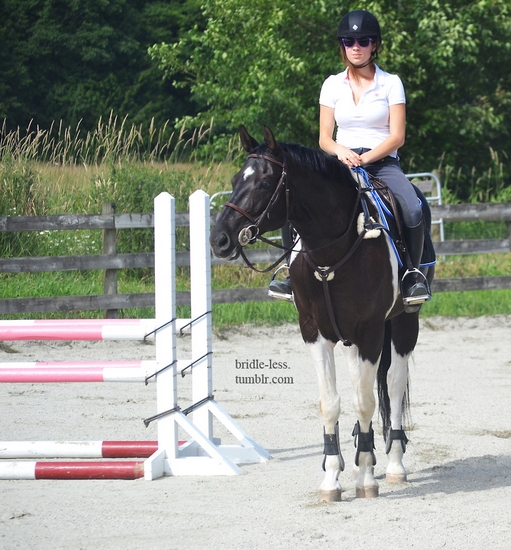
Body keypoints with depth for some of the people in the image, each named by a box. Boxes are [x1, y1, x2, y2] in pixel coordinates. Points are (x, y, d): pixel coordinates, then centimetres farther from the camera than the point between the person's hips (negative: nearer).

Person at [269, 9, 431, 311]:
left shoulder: (391, 83, 3)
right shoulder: (332, 85, 9)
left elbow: (397, 136, -4)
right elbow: (324, 138, 6)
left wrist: (366, 157, -19)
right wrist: (341, 151, -17)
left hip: (383, 162, -2)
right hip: (342, 163, 2)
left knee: (413, 209, -31)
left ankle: (413, 274, -15)